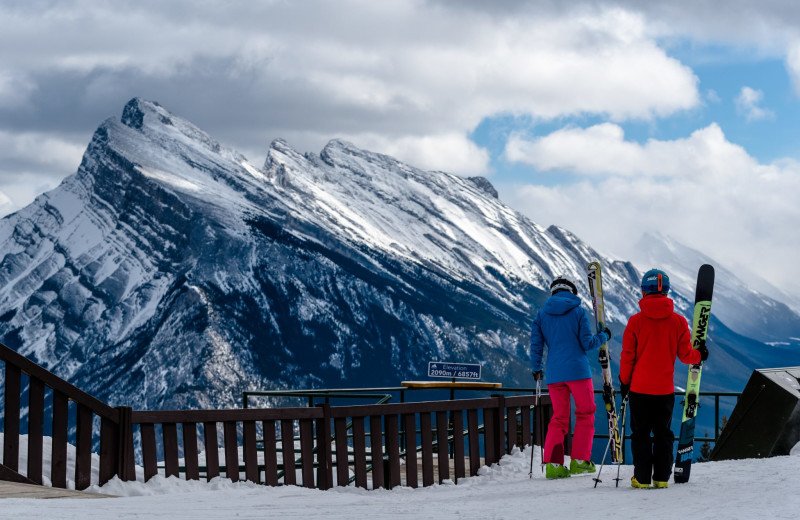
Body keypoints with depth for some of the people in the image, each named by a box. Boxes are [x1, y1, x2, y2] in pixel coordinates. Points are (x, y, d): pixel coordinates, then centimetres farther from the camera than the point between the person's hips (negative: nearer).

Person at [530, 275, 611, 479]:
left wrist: (536, 368, 18)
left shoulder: (542, 313, 7)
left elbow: (536, 343, 6)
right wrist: (603, 336, 14)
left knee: (559, 418, 10)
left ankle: (553, 463, -2)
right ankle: (579, 461, 5)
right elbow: (587, 343, -4)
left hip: (554, 374, 4)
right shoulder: (578, 312, -2)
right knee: (585, 415, 10)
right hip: (577, 371, -3)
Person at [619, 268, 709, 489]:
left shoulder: (636, 321, -9)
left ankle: (642, 478, 5)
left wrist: (624, 381, 7)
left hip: (640, 388, -2)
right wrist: (700, 355, 23)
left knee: (640, 433, 7)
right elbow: (685, 354, 1)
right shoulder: (678, 321, -4)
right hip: (665, 388, 2)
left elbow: (627, 356, -5)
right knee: (663, 433, 12)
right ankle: (661, 477, 10)